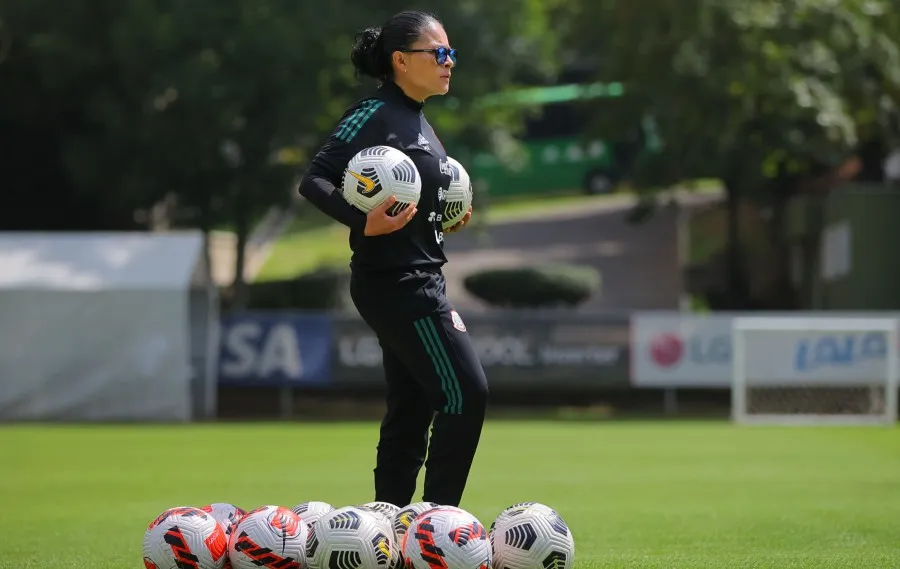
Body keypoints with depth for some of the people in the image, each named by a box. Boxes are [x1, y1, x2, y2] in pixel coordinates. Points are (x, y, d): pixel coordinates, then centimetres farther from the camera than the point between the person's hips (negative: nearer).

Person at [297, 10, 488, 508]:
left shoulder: (417, 121, 16)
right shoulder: (375, 115, -12)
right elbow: (315, 180, -18)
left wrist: (446, 220, 9)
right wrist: (364, 223, -31)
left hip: (421, 280, 9)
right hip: (395, 281, -9)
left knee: (411, 411, 8)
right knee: (465, 391, -12)